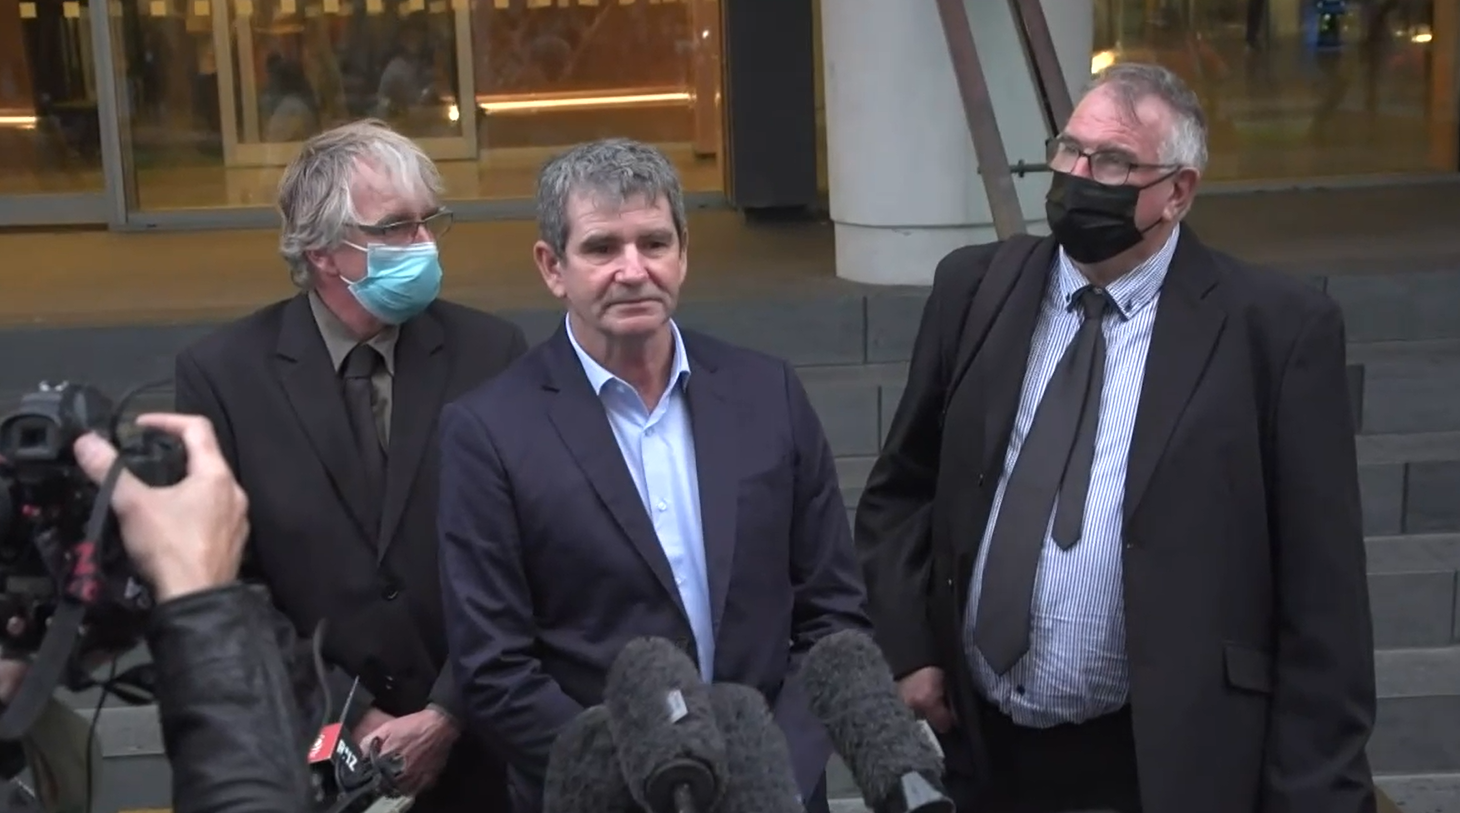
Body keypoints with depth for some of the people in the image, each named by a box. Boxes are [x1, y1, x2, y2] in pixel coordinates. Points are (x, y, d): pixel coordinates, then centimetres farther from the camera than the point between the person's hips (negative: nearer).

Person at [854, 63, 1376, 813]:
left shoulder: (1276, 329, -9)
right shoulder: (974, 287, 3)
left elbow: (1320, 590, -8)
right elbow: (900, 489, 11)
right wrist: (905, 649, 0)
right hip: (972, 751, 4)